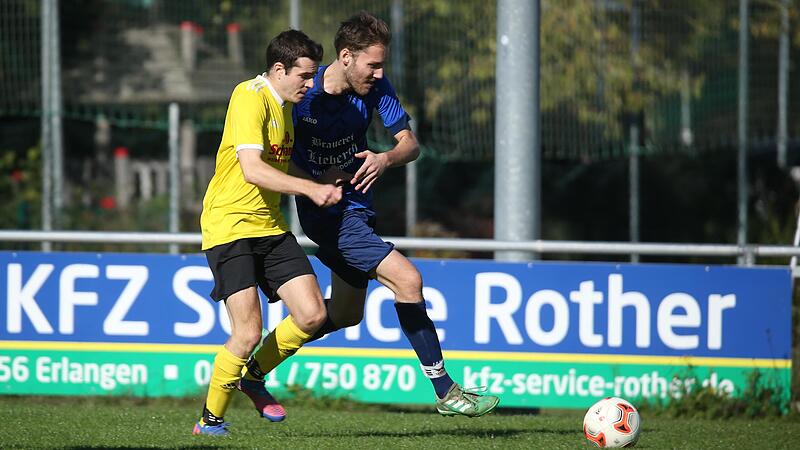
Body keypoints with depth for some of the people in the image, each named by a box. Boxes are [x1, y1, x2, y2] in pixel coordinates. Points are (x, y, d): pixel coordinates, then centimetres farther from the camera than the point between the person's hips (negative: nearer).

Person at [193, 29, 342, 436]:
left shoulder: (284, 105, 15)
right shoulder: (250, 97, -15)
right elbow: (252, 170, -25)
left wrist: (321, 189, 15)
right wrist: (309, 188, -25)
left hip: (270, 227, 9)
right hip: (230, 226, -9)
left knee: (312, 316, -3)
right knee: (248, 333, -15)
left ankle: (253, 378, 21)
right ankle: (209, 421, 3)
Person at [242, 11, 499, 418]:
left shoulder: (375, 87, -6)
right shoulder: (304, 95, -19)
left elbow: (410, 143, -5)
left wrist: (386, 159, -27)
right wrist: (316, 183, -23)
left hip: (356, 208, 8)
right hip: (330, 215, -8)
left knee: (345, 314, 21)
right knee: (407, 280, -20)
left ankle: (257, 366, 36)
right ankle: (445, 392, -16)